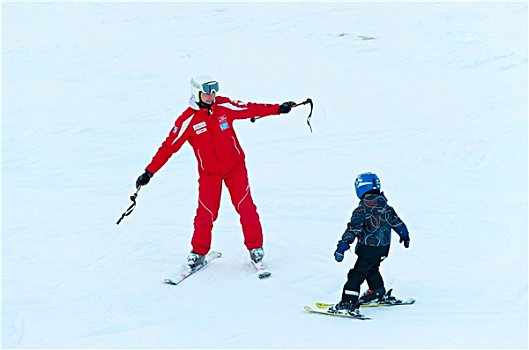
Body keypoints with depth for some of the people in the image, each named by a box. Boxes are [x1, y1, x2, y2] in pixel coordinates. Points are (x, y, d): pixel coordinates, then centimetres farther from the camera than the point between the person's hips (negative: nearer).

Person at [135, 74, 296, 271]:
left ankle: (255, 247, 7)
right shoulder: (188, 120, -12)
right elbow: (169, 146, -12)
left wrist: (278, 109, 8)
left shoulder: (225, 107, -5)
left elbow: (250, 109, 7)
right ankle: (198, 252, 10)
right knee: (206, 213, -6)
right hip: (209, 172, -2)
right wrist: (150, 172, -15)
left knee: (245, 206, -4)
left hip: (235, 166, 2)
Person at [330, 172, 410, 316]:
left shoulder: (362, 210, -16)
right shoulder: (386, 207, 5)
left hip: (368, 248, -7)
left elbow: (352, 230, -22)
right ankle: (378, 293, 44)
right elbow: (397, 223, 18)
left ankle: (348, 303, -15)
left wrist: (341, 248, -22)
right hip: (384, 247, 7)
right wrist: (405, 236, 36)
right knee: (372, 269, 30)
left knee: (357, 274, -7)